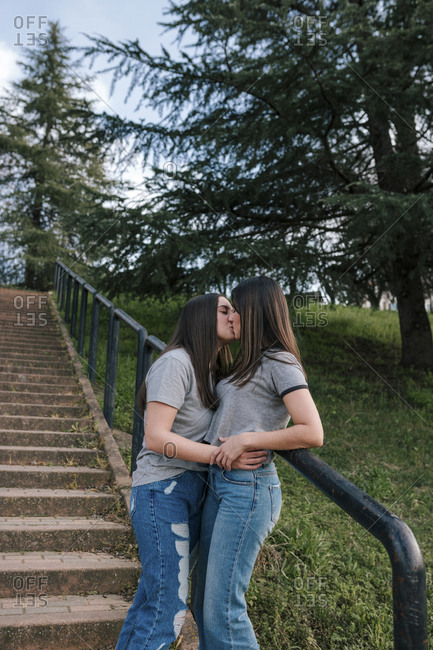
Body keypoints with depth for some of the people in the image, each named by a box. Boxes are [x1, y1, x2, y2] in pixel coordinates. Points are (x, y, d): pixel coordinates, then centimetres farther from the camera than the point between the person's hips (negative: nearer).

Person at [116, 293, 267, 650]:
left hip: (193, 492, 8)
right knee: (168, 609, -3)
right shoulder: (176, 363, -14)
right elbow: (156, 438, -20)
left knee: (153, 592, 16)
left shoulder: (211, 371, 14)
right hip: (163, 491, -8)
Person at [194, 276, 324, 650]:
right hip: (220, 483, 9)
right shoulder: (249, 364, 18)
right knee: (204, 601, 16)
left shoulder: (280, 363, -9)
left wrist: (244, 440, -18)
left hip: (248, 489, -9)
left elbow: (312, 433, -19)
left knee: (222, 609, -3)